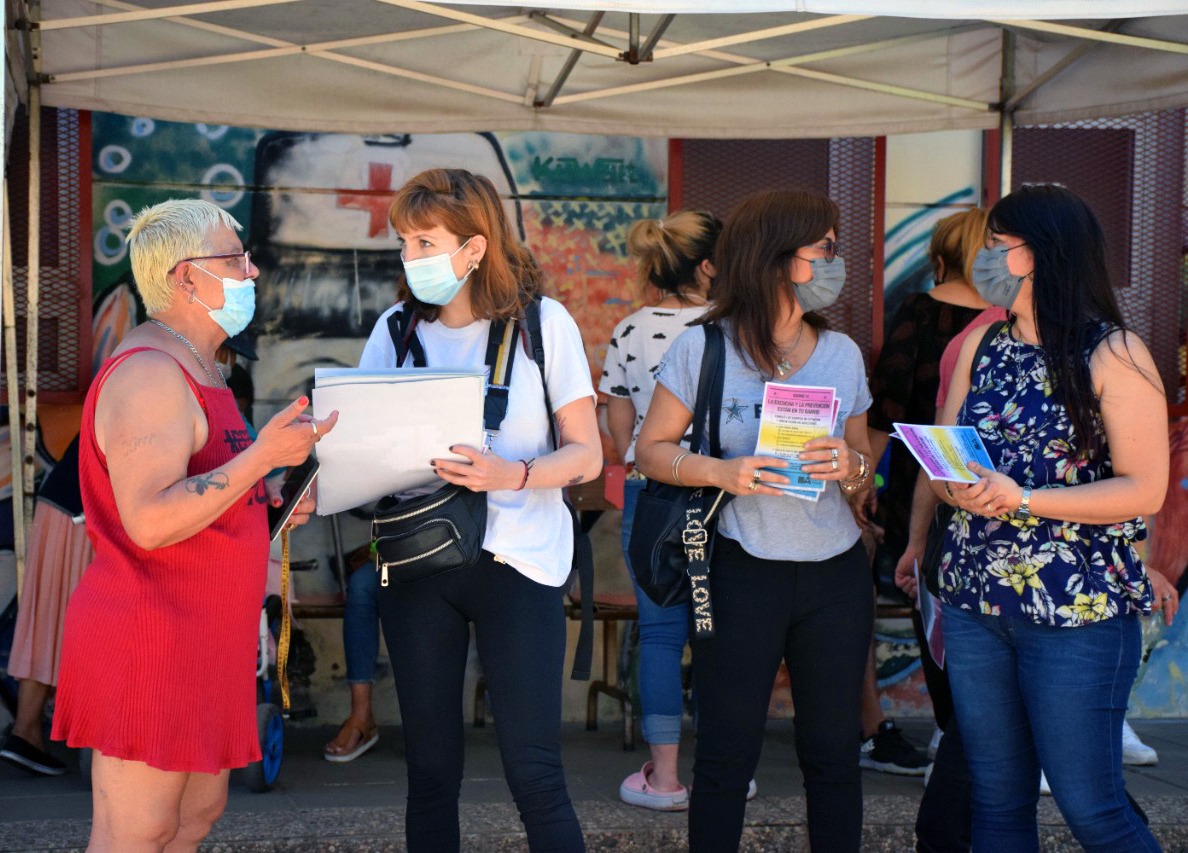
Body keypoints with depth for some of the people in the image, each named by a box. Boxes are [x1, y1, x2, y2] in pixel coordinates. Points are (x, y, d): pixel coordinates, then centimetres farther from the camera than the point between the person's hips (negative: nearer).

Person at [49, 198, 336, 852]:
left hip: (197, 639, 11)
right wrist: (263, 455, -27)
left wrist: (268, 498, 12)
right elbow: (149, 521, -28)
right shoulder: (150, 374, -19)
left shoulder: (193, 369, 16)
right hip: (149, 639, -11)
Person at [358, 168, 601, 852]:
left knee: (534, 773, -6)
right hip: (415, 564, 3)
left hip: (515, 562, -3)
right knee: (431, 770, 9)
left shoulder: (542, 321, -2)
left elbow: (587, 455, -3)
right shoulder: (396, 329, 8)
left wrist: (510, 475, -22)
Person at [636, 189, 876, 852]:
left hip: (837, 573, 4)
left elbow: (866, 467, 14)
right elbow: (651, 449, -1)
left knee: (835, 753, 9)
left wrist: (851, 467, -10)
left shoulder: (842, 353, 6)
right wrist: (723, 472, -17)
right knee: (727, 756, 4)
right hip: (745, 572, -3)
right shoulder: (704, 349, -5)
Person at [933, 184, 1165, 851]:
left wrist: (1023, 500, -21)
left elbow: (1145, 490, -12)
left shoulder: (1113, 354, -8)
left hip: (1077, 611, -5)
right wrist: (959, 488, -11)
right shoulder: (983, 345, 10)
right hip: (975, 602, 6)